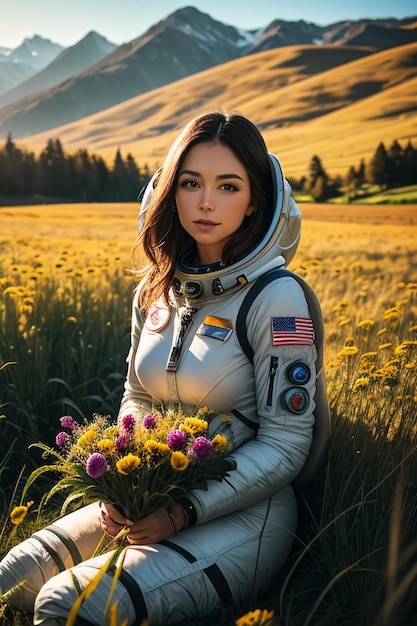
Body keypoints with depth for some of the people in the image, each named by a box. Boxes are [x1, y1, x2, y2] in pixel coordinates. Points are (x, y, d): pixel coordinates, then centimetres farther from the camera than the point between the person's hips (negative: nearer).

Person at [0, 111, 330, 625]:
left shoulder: (275, 299, -17)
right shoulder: (157, 290, 3)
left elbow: (285, 446, -15)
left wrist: (183, 514, -21)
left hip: (241, 515, -5)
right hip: (154, 503, 6)